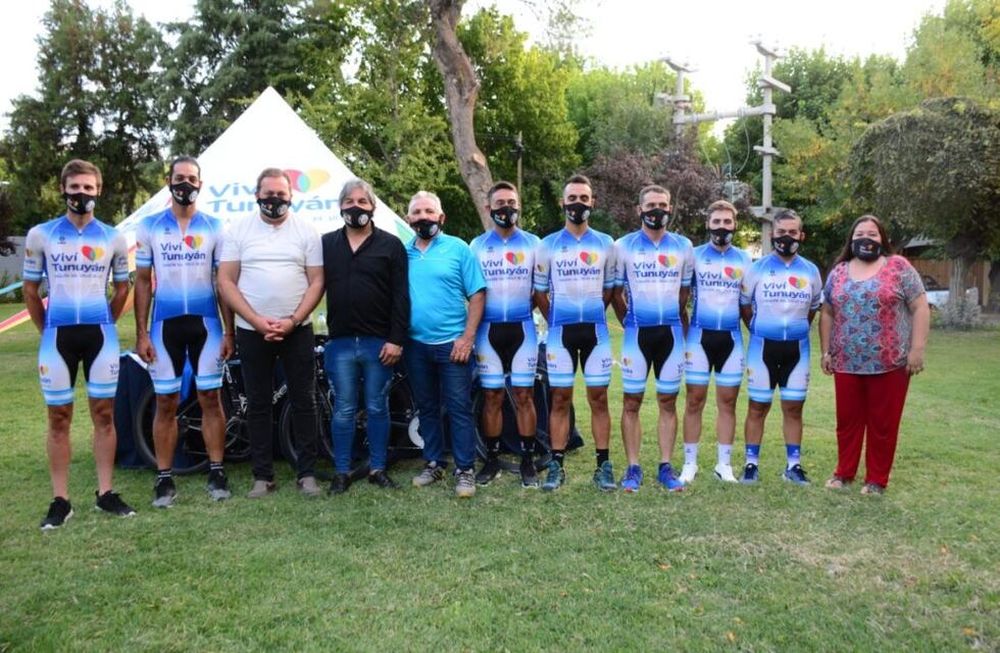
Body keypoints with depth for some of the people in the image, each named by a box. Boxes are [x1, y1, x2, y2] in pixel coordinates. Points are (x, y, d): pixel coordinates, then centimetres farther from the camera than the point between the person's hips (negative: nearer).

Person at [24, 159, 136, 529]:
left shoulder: (113, 238, 5)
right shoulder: (40, 235, 2)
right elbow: (30, 289, 9)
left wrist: (102, 325, 10)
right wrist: (46, 330, 7)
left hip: (101, 335, 1)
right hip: (57, 336, -1)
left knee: (104, 414, 5)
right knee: (59, 418, 4)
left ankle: (105, 493, 14)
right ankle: (60, 500, 11)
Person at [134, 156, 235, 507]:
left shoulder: (214, 227, 3)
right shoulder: (149, 226, 4)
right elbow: (142, 282, 5)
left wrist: (229, 331, -1)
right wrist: (141, 333, -1)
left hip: (206, 324, 0)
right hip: (165, 325, 0)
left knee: (210, 399, 4)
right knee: (166, 403, 6)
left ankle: (216, 471, 14)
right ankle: (164, 477, 15)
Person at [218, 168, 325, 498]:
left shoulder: (306, 231, 4)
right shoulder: (239, 229, 4)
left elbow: (316, 282, 0)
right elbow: (226, 281, 0)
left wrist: (292, 322, -12)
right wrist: (257, 321, -11)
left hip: (297, 330, 0)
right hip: (252, 331, 1)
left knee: (304, 402, 3)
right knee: (258, 405, 7)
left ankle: (307, 473, 13)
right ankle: (262, 476, 16)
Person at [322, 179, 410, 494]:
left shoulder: (391, 245, 2)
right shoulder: (327, 244, 10)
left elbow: (401, 297, -3)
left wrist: (396, 339, -10)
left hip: (379, 342, -1)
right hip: (340, 342, 2)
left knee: (377, 408, 8)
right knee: (343, 410, 8)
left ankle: (378, 468, 19)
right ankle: (341, 471, 17)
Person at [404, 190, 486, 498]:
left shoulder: (458, 248, -1)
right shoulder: (402, 253, 8)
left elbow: (477, 294, -4)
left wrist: (468, 337, -12)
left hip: (452, 343, -4)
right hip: (415, 345, 4)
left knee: (459, 408, -1)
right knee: (427, 408, 13)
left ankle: (465, 470, 7)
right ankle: (433, 463, 25)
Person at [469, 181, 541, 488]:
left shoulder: (533, 243, 5)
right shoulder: (477, 245, 7)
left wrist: (522, 308, 2)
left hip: (522, 328, -1)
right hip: (489, 330, 1)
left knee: (524, 396, 1)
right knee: (492, 397, 5)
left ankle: (528, 461, 10)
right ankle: (492, 459, 15)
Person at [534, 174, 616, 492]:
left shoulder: (606, 244, 6)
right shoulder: (548, 245, 3)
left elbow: (609, 290, 13)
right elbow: (540, 293, 9)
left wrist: (589, 315, 10)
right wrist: (557, 322, 8)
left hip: (596, 331, 1)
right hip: (560, 332, 0)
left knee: (598, 398, 3)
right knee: (560, 399, 4)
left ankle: (603, 465, 10)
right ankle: (557, 465, 10)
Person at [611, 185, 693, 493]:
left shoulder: (683, 246, 6)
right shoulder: (623, 246, -1)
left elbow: (685, 294, 13)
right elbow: (616, 292, 6)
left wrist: (682, 328, 13)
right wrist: (629, 324, 7)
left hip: (672, 333, 2)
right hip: (637, 333, -2)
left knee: (668, 402, 7)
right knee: (631, 402, 1)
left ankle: (665, 467, 15)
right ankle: (633, 468, 9)